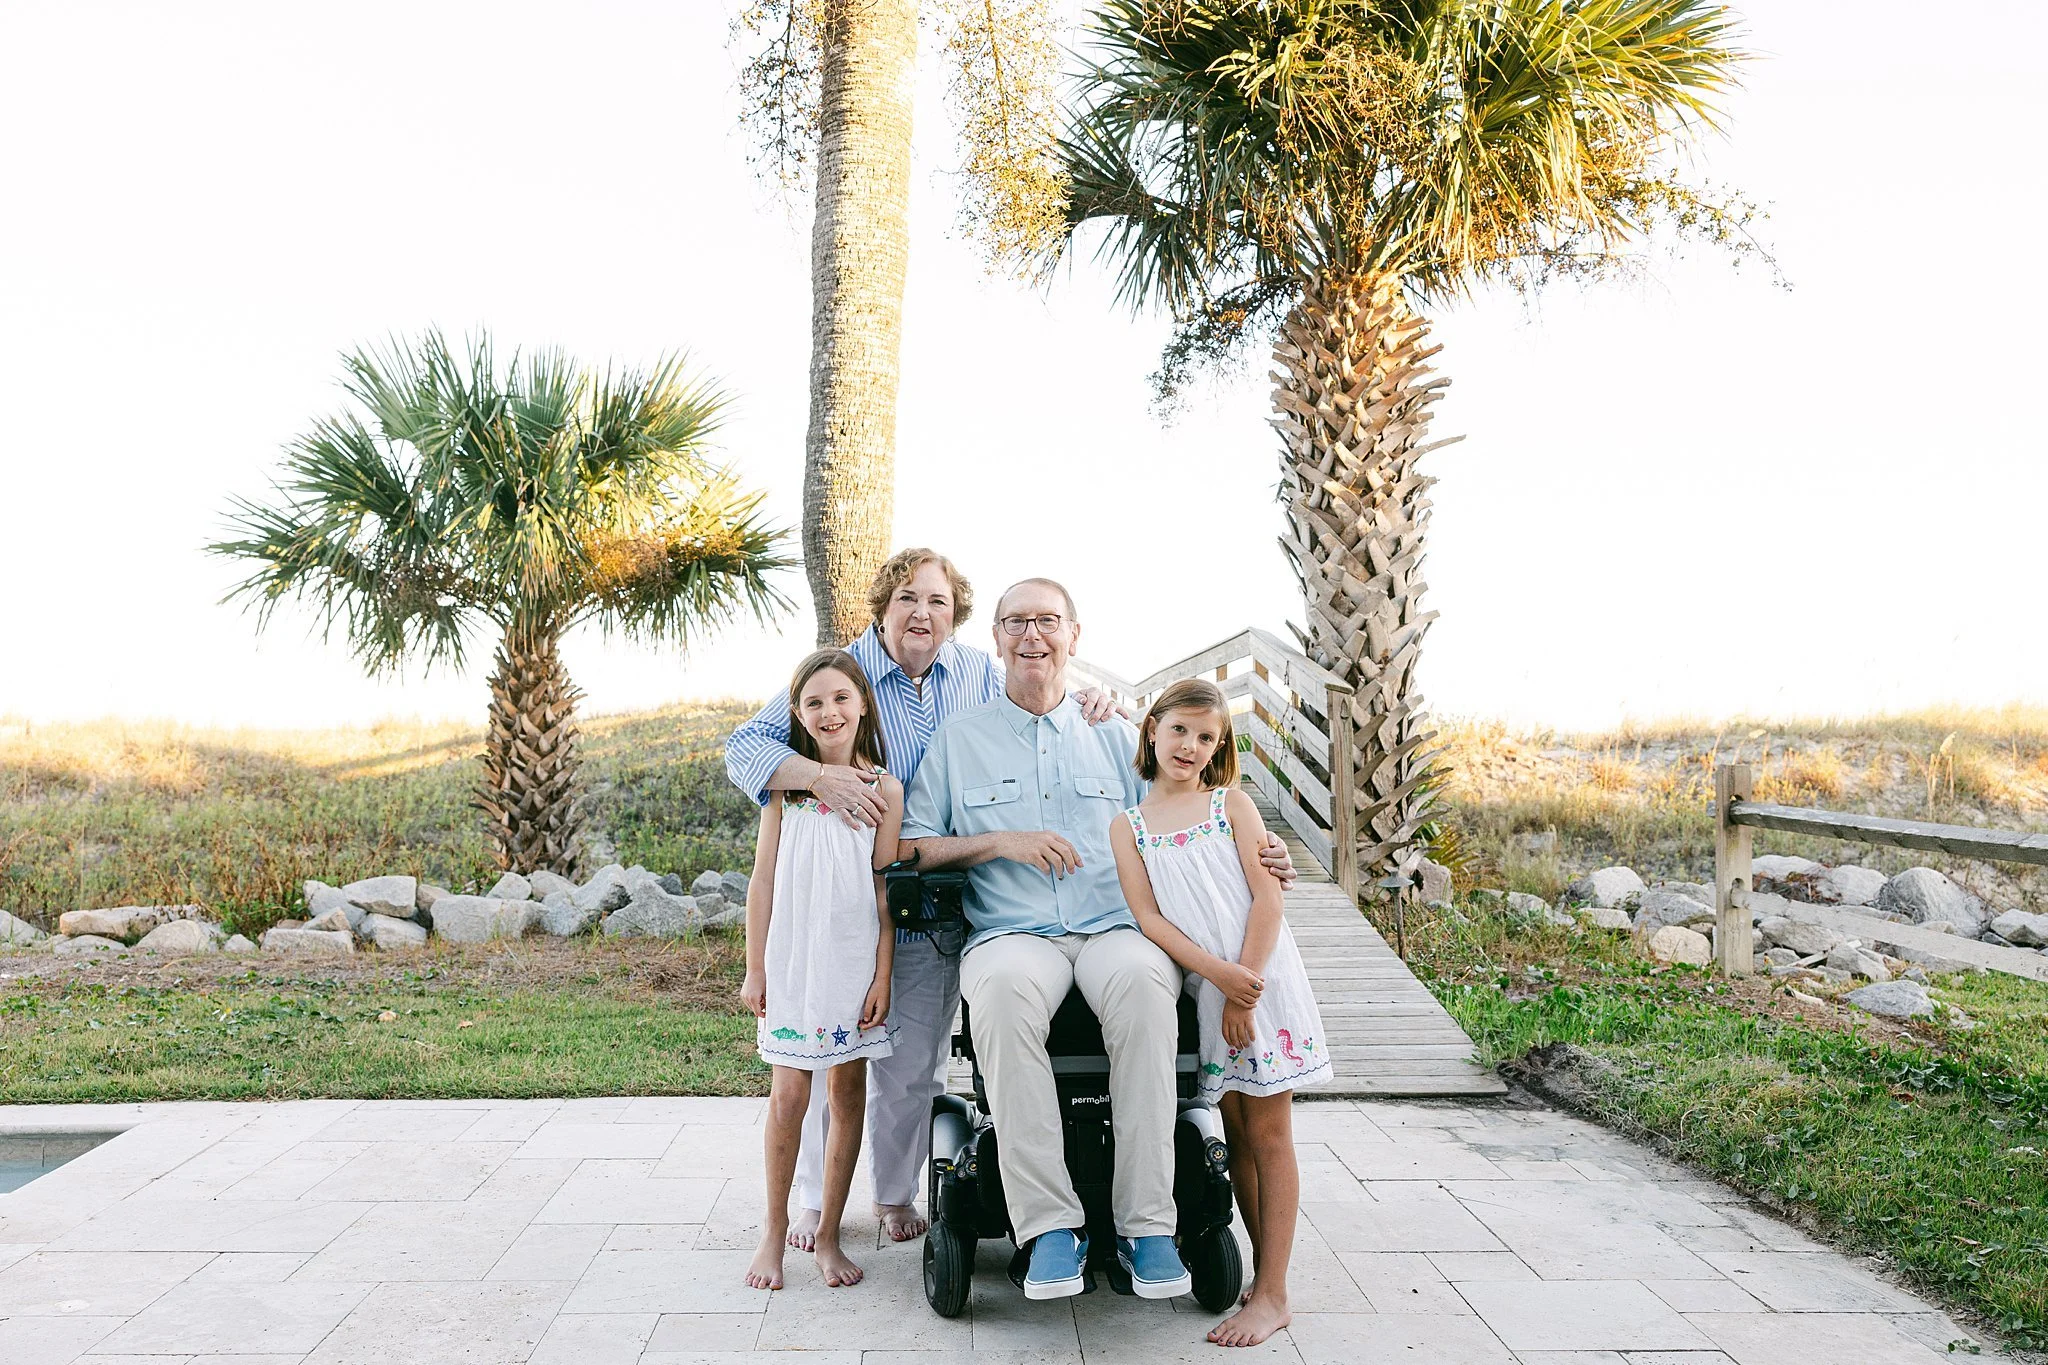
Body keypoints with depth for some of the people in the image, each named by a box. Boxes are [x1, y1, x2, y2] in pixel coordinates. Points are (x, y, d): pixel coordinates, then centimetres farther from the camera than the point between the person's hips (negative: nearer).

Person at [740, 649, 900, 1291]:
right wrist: (754, 970, 1)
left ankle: (828, 1233, 20)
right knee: (788, 1097, 0)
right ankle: (775, 1228, 18)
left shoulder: (884, 788, -1)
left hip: (855, 959, 1)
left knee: (848, 1093, 6)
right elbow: (763, 881, 2)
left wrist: (883, 974, -3)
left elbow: (885, 889, 0)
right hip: (792, 957, 0)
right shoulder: (785, 783, 1)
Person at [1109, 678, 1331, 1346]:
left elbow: (1267, 896, -4)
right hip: (1205, 989, 2)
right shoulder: (1126, 825, 6)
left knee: (1268, 1134, 2)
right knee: (1237, 1133, 10)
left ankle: (1272, 1295, 8)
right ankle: (1263, 1275, 23)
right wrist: (1218, 974, -16)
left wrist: (1246, 985, -13)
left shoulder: (1232, 804, 3)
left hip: (1264, 977, -2)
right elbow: (1147, 917, -4)